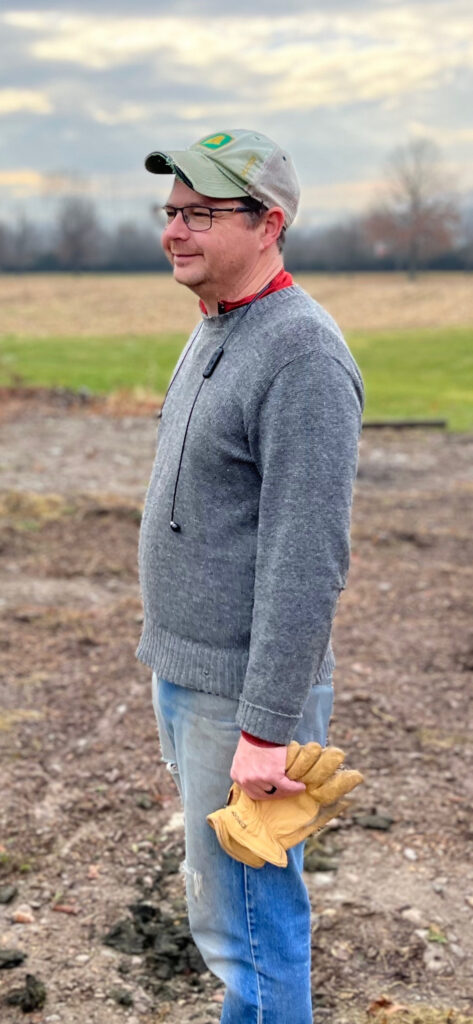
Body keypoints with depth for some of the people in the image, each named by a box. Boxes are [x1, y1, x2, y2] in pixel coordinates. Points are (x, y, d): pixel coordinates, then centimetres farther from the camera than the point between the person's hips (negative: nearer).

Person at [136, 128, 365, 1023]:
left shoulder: (303, 353, -20)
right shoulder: (213, 335, 11)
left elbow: (307, 558, -24)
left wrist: (267, 729, -24)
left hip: (246, 693, -10)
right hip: (181, 670, 10)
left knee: (246, 916, 2)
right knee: (216, 894, 21)